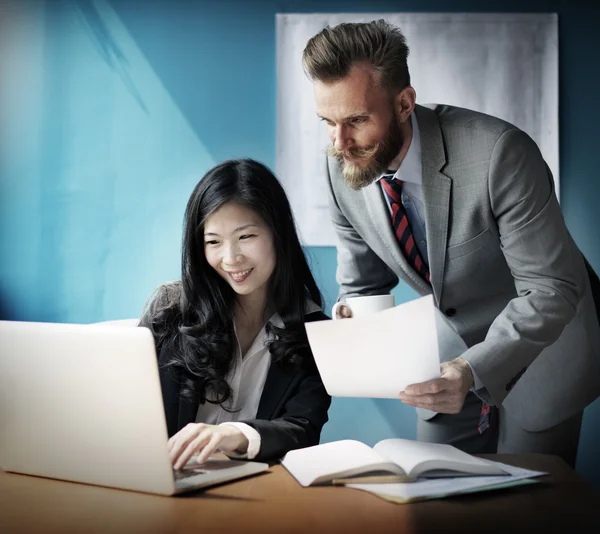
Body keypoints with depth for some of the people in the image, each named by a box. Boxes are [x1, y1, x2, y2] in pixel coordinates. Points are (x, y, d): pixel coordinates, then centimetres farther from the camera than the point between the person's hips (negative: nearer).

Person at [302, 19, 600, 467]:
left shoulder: (499, 153, -31)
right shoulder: (343, 169, -14)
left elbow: (552, 289, -27)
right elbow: (363, 289, -1)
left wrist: (473, 371, -40)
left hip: (539, 344, -4)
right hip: (453, 363, 5)